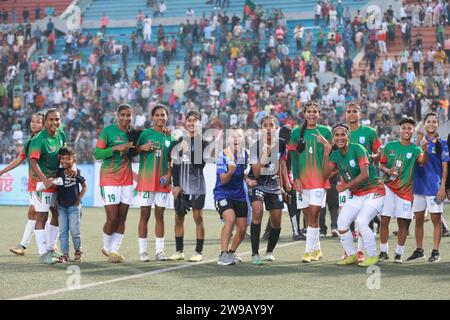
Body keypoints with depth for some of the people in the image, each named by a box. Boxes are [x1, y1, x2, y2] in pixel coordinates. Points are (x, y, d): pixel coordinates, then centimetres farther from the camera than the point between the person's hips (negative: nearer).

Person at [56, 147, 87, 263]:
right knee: (62, 231, 2)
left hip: (74, 205, -2)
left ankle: (78, 251, 16)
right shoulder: (58, 172, 2)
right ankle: (65, 254, 7)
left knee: (74, 230, -1)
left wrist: (79, 198, -2)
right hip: (61, 206, 2)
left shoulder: (76, 172, -2)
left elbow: (84, 187, 7)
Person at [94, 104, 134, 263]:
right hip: (109, 179, -5)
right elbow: (97, 154, -9)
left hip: (127, 180, 5)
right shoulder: (108, 130, -6)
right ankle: (107, 247, 14)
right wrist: (116, 148, -20)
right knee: (112, 218, -8)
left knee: (122, 218, 2)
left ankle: (114, 250, 10)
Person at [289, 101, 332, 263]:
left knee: (314, 215, -10)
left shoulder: (325, 131, 4)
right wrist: (296, 178, -1)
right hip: (302, 180, 2)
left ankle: (309, 251, -8)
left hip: (320, 179, -2)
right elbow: (294, 157, 7)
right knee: (308, 216, 6)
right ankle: (316, 249, 19)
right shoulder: (297, 132, 7)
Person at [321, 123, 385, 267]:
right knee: (342, 223, -4)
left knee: (361, 221, -22)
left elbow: (365, 174, -23)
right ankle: (351, 255, 14)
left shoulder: (357, 149, -17)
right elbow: (325, 175, -5)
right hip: (356, 195, 7)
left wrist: (345, 186, -19)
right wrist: (326, 153, -11)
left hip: (374, 192, -7)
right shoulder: (335, 154, 4)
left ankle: (373, 256, -5)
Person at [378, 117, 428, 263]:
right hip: (388, 187, 1)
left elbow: (422, 161, -22)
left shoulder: (415, 149, -2)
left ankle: (399, 254, 12)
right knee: (384, 220, -2)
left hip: (405, 190, -1)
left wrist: (425, 149, -42)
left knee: (403, 223, 2)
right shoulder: (390, 146, 4)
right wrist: (388, 171, -11)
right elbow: (381, 164, 11)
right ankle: (383, 252, 9)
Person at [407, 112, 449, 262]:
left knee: (436, 219, -1)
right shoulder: (419, 140, 9)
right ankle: (419, 250, 19)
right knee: (418, 219, 9)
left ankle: (435, 252, 4)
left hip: (435, 186, -4)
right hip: (419, 185, 4)